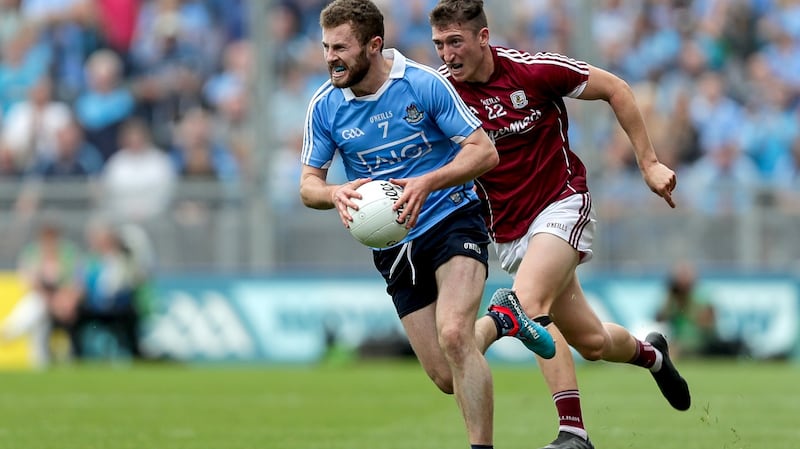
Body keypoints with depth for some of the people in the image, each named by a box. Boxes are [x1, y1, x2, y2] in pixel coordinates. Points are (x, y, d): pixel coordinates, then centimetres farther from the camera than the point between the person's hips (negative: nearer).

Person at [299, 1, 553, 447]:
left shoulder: (425, 84, -13)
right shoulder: (324, 107, -3)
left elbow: (484, 151, -13)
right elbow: (308, 184, 2)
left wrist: (427, 183, -29)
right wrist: (337, 193, -23)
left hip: (453, 220, -4)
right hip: (392, 246, 4)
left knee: (454, 335, -28)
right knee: (447, 378, 0)